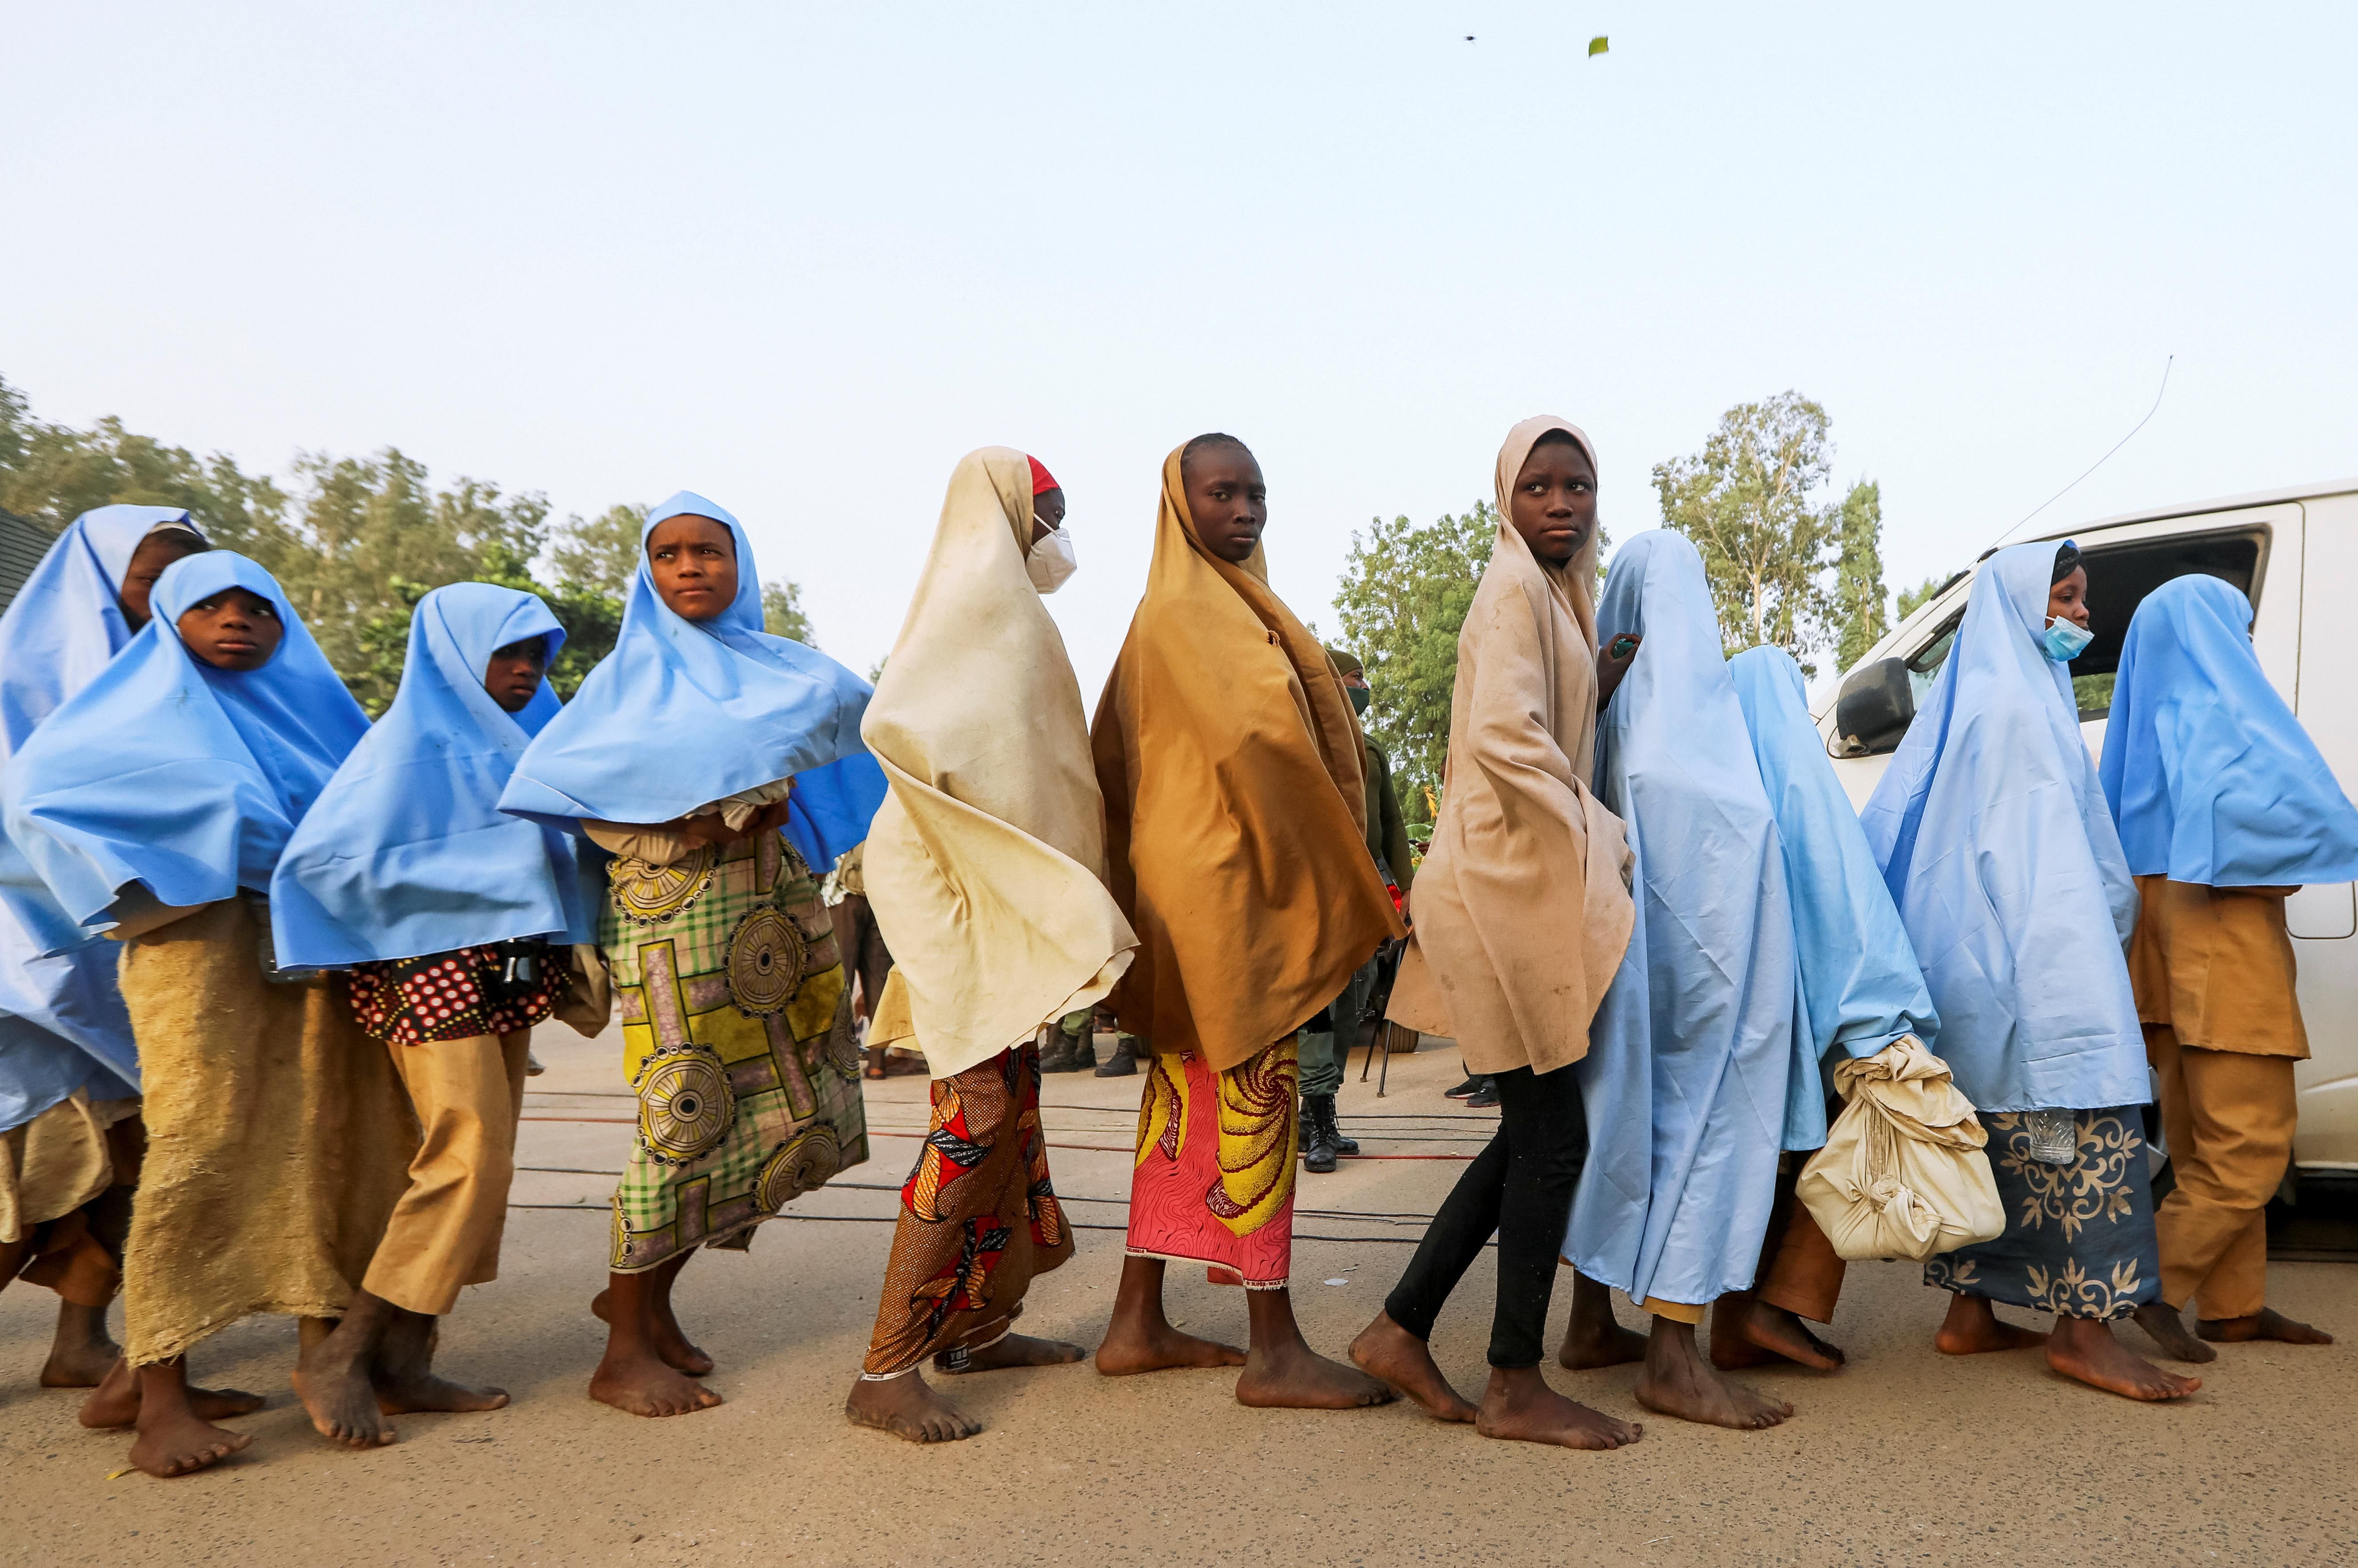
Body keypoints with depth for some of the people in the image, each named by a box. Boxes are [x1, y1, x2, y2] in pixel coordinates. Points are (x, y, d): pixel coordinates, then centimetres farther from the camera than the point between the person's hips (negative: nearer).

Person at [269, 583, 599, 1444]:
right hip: (430, 971, -8)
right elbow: (338, 858, -16)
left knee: (483, 1168, 6)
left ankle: (405, 1361, 13)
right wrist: (496, 862, -18)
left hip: (503, 973, 8)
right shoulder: (414, 741, -8)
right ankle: (340, 1355, 0)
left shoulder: (525, 739, 15)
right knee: (468, 1162, -13)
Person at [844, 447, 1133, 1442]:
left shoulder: (1004, 607, 19)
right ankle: (885, 1370, -2)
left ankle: (978, 1326, 26)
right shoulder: (974, 595, -11)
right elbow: (896, 725, -26)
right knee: (975, 1117, -10)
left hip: (1005, 892, 10)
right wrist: (978, 839, -18)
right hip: (961, 891, -10)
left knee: (1010, 1108, 14)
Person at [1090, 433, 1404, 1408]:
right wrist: (1347, 881, -14)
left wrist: (1141, 865, 21)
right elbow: (1258, 738, -22)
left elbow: (1112, 752, 23)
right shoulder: (1189, 611, -11)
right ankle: (1275, 1352, 3)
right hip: (1227, 880, -10)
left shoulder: (1216, 605, 20)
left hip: (1192, 878, 10)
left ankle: (1137, 1325, 20)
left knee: (1187, 1092, 12)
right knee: (1258, 1098, -5)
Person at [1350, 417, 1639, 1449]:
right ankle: (1516, 1388, 11)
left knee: (1531, 1133, 13)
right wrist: (1603, 841, -15)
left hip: (1527, 883, 10)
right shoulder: (1516, 591, -9)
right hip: (1511, 885, -10)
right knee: (1551, 1138, -2)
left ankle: (1402, 1328, 19)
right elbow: (1509, 739, -22)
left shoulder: (1553, 593, 21)